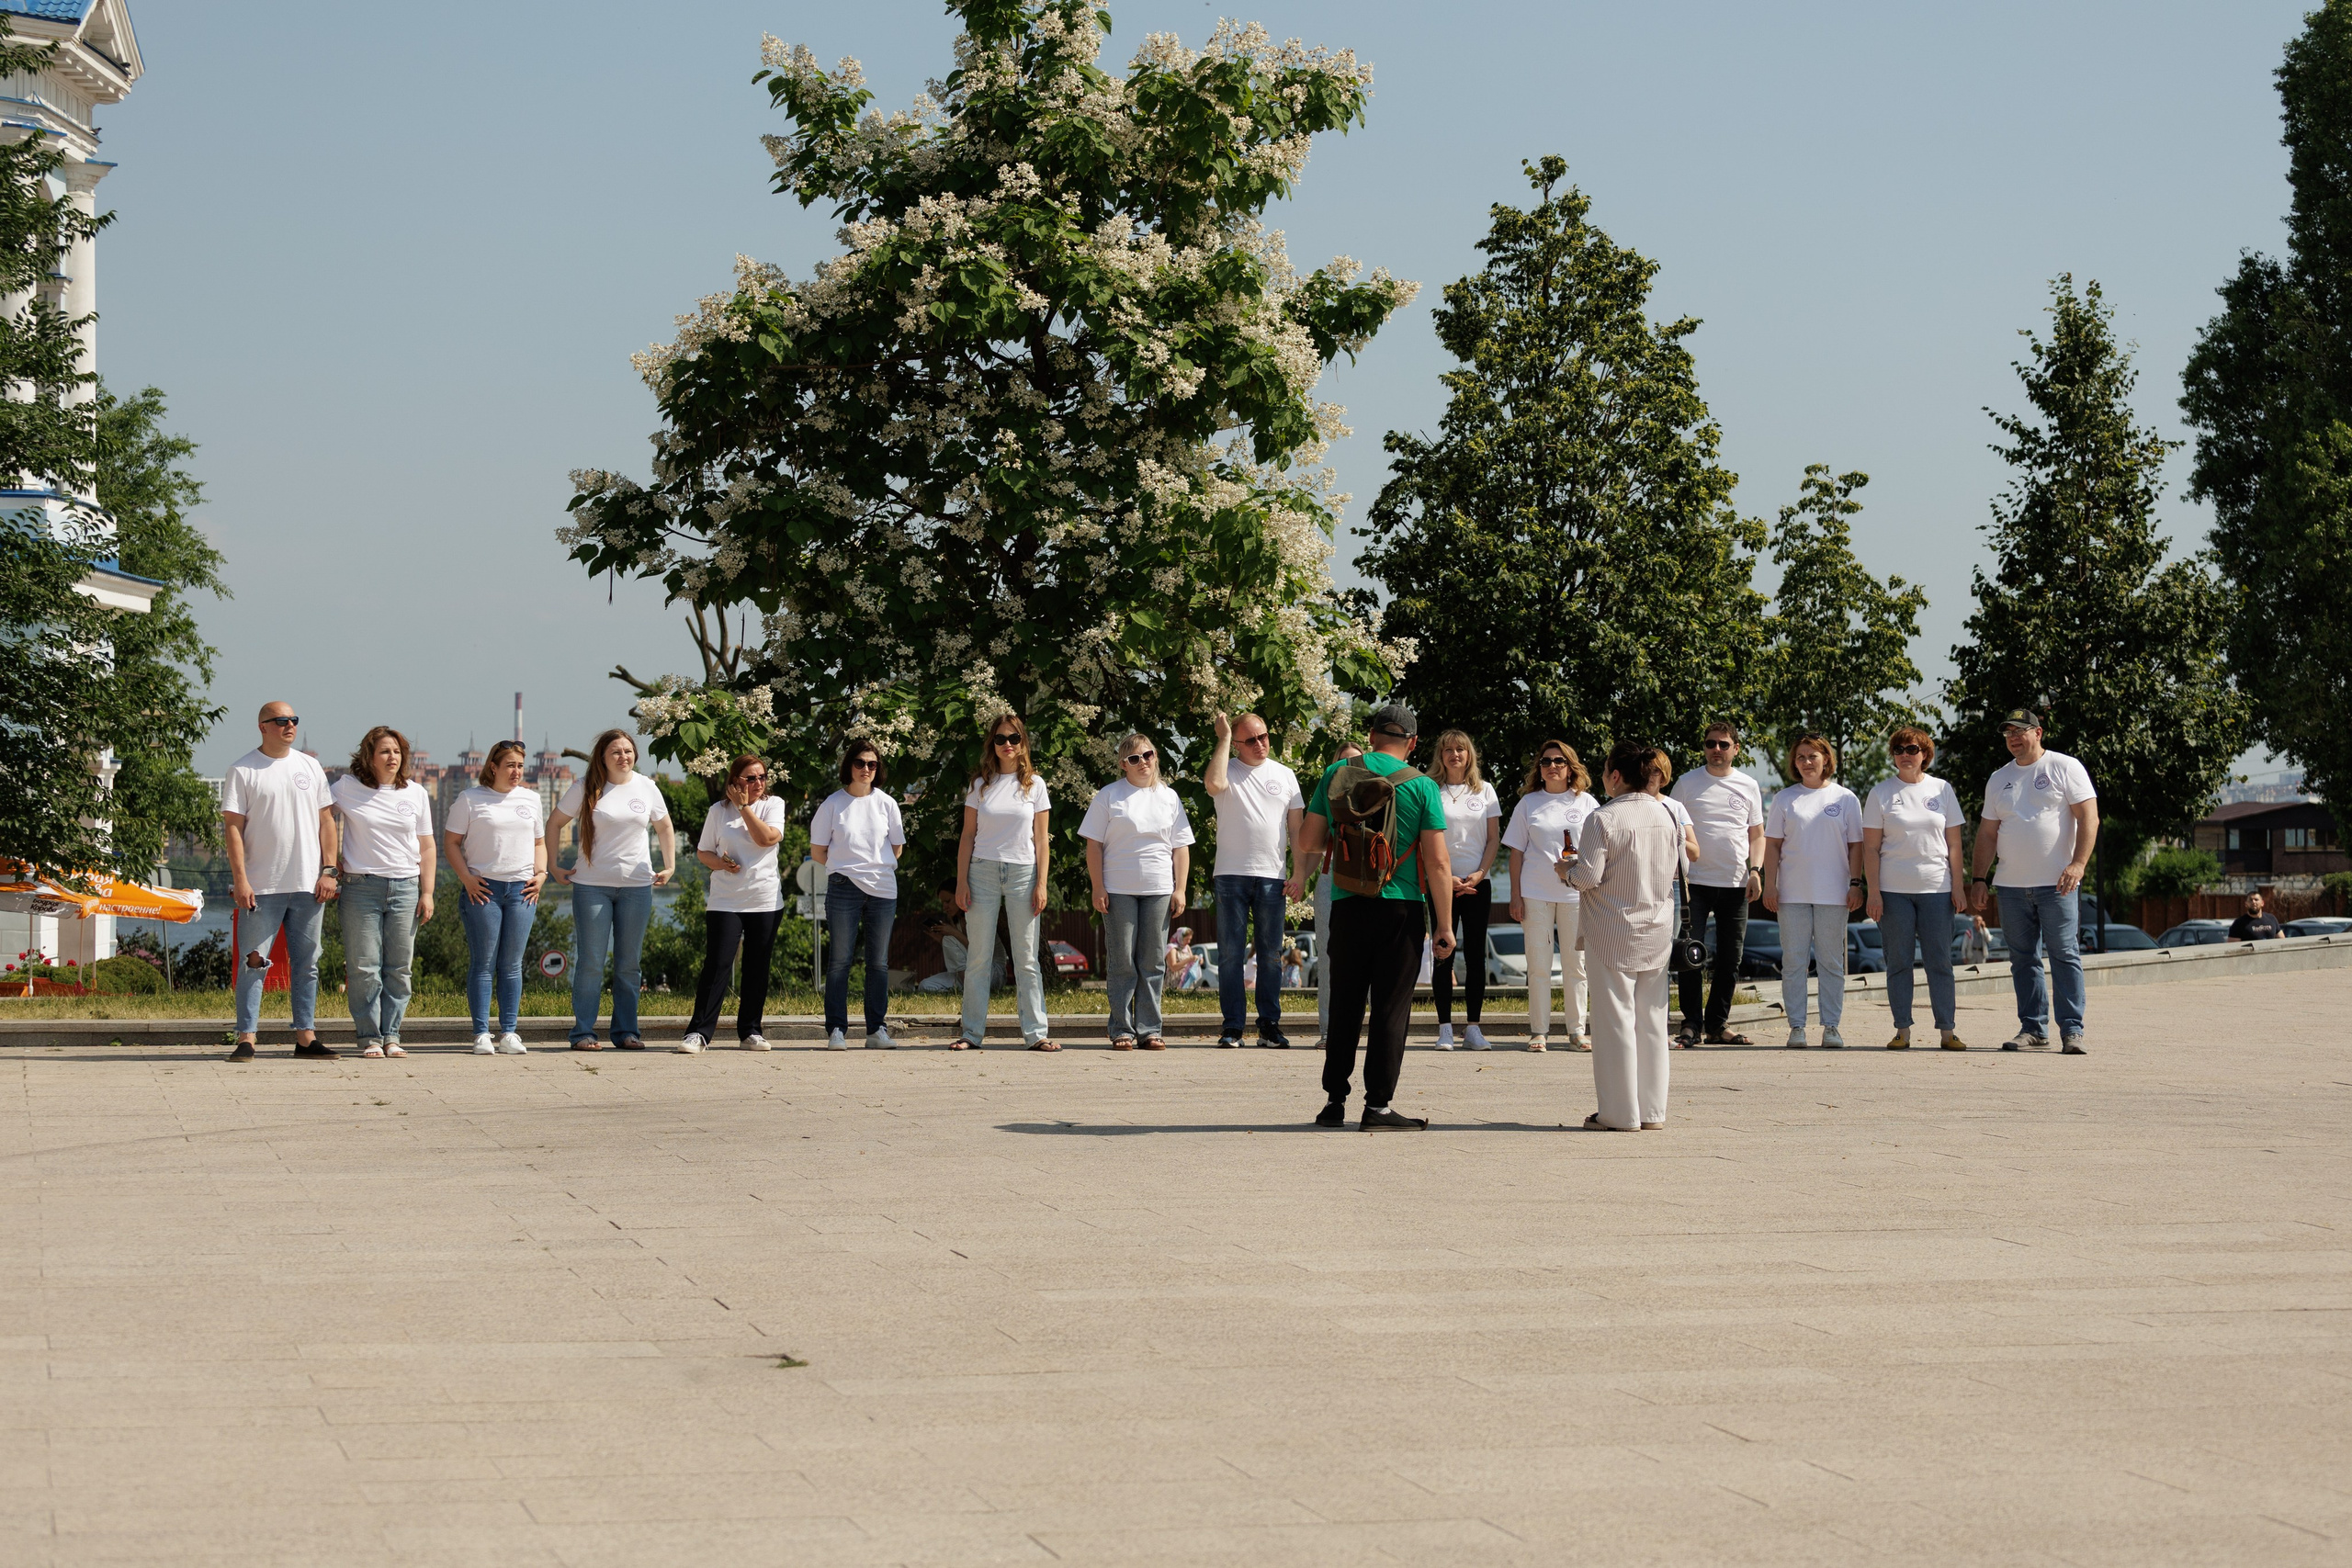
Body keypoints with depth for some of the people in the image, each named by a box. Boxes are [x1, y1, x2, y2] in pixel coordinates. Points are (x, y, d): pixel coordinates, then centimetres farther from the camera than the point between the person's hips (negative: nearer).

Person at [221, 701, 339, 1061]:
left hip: (309, 885, 4)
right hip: (261, 886, -4)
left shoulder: (310, 767, 12)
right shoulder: (242, 771, -1)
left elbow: (326, 821, 13)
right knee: (253, 963, -5)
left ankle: (306, 1037, 12)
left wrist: (328, 870, 3)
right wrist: (240, 879, -13)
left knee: (306, 963, 7)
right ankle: (246, 1039, -3)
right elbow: (233, 826, -5)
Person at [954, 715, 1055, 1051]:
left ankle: (1035, 1032, -1)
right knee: (979, 957, 1)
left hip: (1022, 872, -1)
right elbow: (968, 836, 8)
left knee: (1026, 958, 0)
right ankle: (972, 1032, 4)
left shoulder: (1034, 784, 6)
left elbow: (1041, 838, 5)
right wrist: (961, 882, -1)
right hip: (983, 872, 1)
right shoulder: (981, 785, 8)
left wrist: (1041, 884, -3)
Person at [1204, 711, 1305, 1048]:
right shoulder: (1228, 769, 5)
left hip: (1272, 877, 2)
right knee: (1231, 953, -1)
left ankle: (1269, 1025, 9)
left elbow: (1296, 828, 13)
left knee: (1270, 954, 4)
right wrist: (1223, 738, -12)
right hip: (1231, 874, -2)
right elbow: (1214, 783, -21)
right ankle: (1232, 1026, 2)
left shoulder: (1285, 776, 12)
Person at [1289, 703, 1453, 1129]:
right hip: (1401, 908, -2)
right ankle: (1378, 1105, -2)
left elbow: (1308, 841, 5)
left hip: (1348, 906, 2)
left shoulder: (1337, 774, 1)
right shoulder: (1420, 785, -5)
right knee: (1391, 1008, 1)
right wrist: (1445, 925, -3)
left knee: (1345, 1006, 12)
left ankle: (1335, 1101, 13)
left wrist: (1300, 875, 27)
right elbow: (1437, 862, -8)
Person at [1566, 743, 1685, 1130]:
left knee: (1616, 1019, 1)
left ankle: (1620, 1114, 2)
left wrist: (1568, 869, 4)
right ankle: (1652, 1110, 13)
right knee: (1651, 1019, 11)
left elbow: (1588, 877, -17)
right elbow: (1678, 865, 10)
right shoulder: (1666, 815, 2)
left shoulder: (1602, 820, -15)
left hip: (1614, 932, -5)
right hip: (1658, 931, 5)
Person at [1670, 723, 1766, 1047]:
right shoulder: (1687, 783, 3)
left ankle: (1718, 1024, 13)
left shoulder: (1748, 786, 10)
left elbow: (1757, 834, 13)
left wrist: (1755, 870, -1)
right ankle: (1691, 1024, -2)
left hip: (1736, 885, 3)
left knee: (1731, 959, 5)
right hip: (1695, 883, -3)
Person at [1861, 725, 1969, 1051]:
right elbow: (1871, 847, 2)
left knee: (1940, 961, 0)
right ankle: (1902, 1030, 6)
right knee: (1898, 962, 2)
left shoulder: (1942, 789, 8)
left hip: (1937, 889, 0)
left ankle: (1948, 1030, 2)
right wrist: (1873, 891, -5)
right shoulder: (1881, 792, 5)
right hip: (1893, 890, 0)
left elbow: (1953, 843, 9)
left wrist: (1958, 886, 3)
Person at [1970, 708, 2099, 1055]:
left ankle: (2072, 1030, -6)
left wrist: (2078, 863, -19)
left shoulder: (2065, 768, 1)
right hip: (2011, 886, 5)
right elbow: (1987, 833, 19)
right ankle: (2033, 1029, 11)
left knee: (2065, 956, -7)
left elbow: (2088, 818, -6)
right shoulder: (1999, 779, 17)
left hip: (2056, 884, -5)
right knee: (2023, 960, 6)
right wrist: (1979, 879, 10)